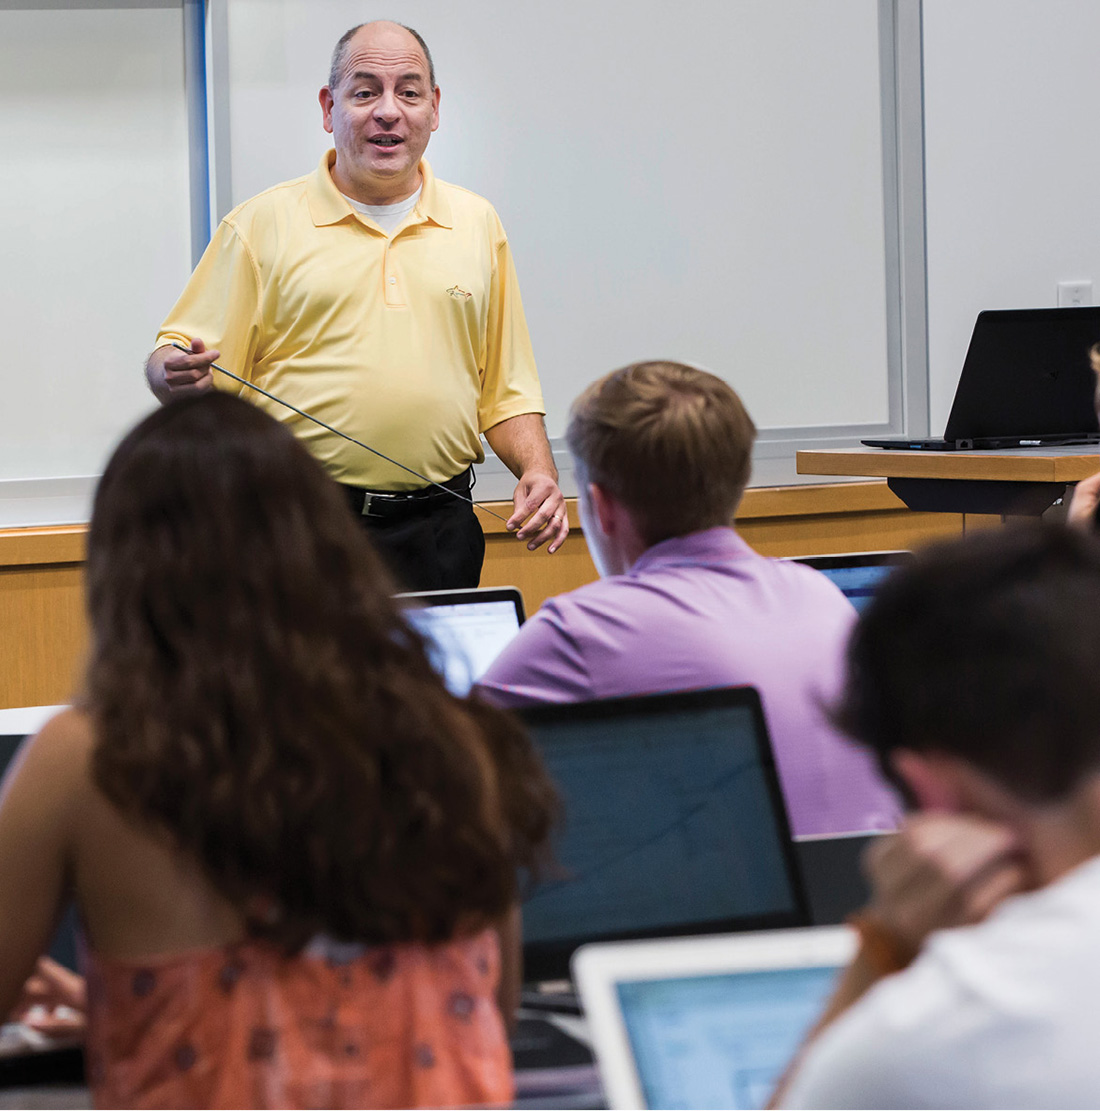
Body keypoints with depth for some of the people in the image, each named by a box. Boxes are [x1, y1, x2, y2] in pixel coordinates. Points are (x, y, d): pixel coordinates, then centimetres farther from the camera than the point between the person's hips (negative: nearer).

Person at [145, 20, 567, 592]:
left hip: (438, 535, 3)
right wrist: (176, 376, -23)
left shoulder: (476, 224, 13)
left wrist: (539, 472, 0)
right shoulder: (262, 224, 2)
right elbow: (175, 361, -1)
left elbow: (504, 390, 16)